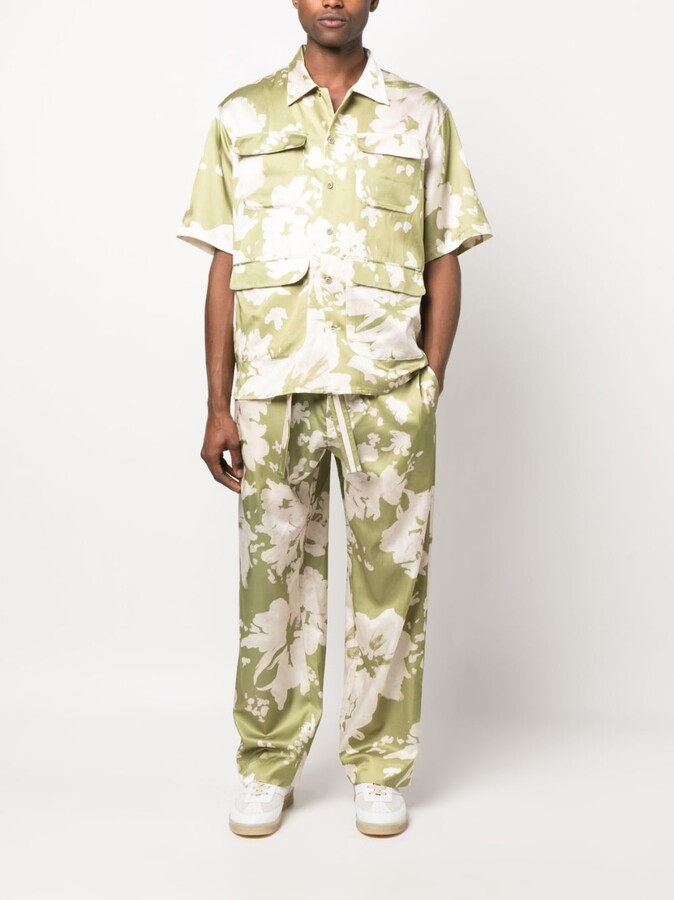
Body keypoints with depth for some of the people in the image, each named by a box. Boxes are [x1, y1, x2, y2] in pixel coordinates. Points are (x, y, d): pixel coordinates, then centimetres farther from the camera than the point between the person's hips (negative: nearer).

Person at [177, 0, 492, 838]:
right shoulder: (241, 116, 8)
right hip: (271, 391, 0)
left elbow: (444, 264, 8)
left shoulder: (422, 116, 8)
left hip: (387, 391, 0)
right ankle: (268, 764, 23)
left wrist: (429, 389, 0)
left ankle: (379, 767, 21)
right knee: (272, 577, 6)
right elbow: (223, 269, 6)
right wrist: (218, 407, 1)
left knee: (390, 577, 5)